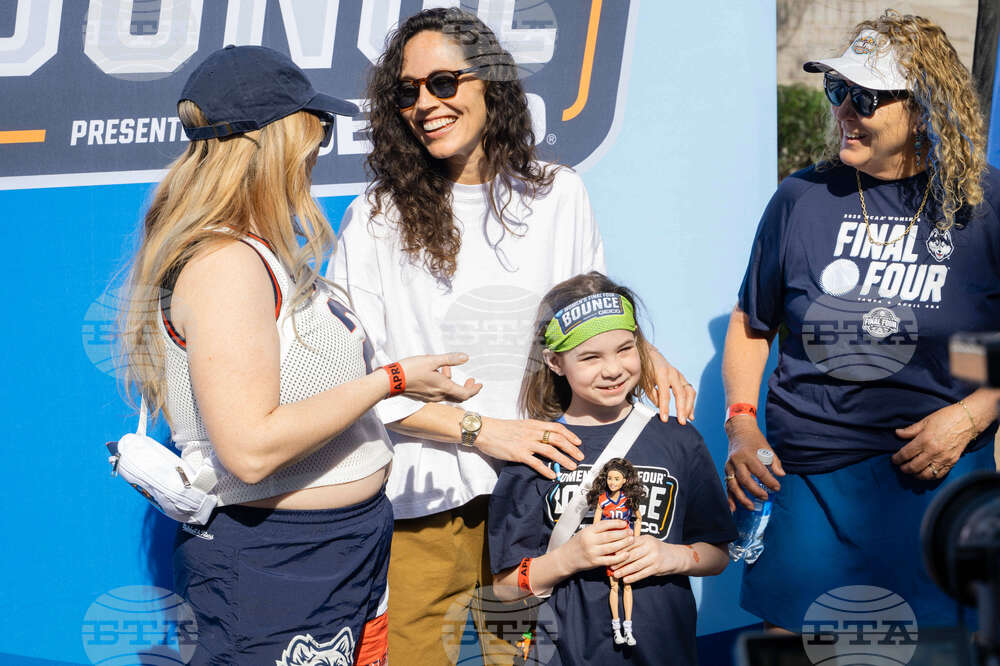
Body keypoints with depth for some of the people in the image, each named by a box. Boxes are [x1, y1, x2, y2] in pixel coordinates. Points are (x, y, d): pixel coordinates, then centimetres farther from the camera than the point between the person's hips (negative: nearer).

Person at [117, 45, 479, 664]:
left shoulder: (258, 252, 11)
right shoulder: (225, 263, -20)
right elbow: (250, 448, -27)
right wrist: (391, 379, -19)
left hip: (346, 545, 10)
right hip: (276, 566, -10)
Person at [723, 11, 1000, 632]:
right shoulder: (802, 198, 1)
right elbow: (751, 325, 11)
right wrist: (741, 421, -2)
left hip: (932, 469, -1)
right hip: (803, 468, 2)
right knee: (788, 633, 5)